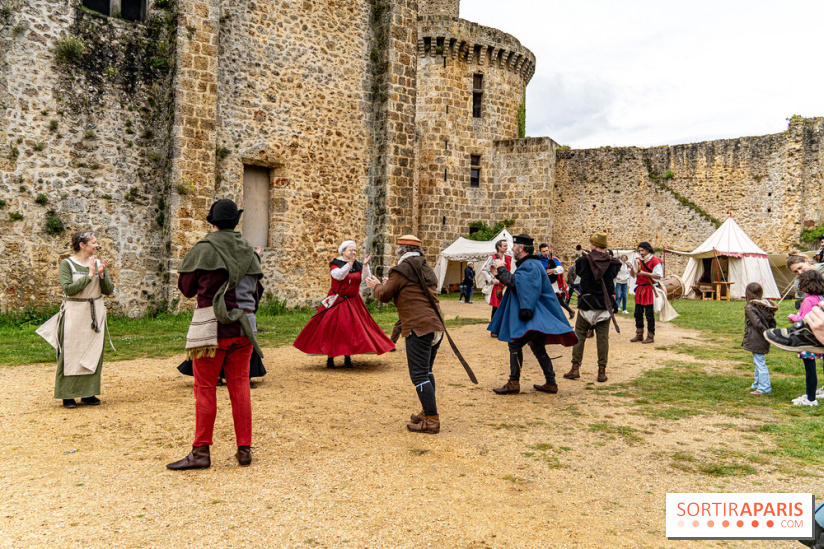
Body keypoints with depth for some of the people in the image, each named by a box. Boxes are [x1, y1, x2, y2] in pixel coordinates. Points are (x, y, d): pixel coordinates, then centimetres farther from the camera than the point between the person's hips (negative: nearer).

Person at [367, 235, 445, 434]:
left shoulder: (401, 271, -4)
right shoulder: (427, 270, 20)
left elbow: (384, 296, 3)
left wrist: (377, 286, 25)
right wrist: (389, 284, 35)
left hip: (419, 328, -9)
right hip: (436, 326, 9)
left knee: (419, 374, -5)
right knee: (427, 371, 19)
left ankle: (431, 421, -6)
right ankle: (427, 412, 26)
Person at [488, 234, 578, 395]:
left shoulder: (530, 265, -15)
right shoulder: (528, 264, 19)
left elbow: (514, 282, -26)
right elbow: (515, 283, 23)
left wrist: (501, 269, -13)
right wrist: (499, 274, 15)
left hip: (532, 316, -11)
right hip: (536, 316, 11)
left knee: (515, 344, -10)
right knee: (538, 349, 15)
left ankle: (514, 383, -9)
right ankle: (550, 383, 21)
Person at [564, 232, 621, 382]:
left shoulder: (582, 261, -6)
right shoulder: (612, 263, -3)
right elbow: (613, 276, 11)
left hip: (587, 304, -1)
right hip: (605, 305, 1)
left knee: (579, 335, 9)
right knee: (603, 337, 5)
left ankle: (575, 368, 7)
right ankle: (602, 371, 7)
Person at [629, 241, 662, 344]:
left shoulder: (655, 261, -7)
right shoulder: (638, 260, 13)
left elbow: (659, 276, -14)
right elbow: (633, 275, 17)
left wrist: (644, 273, -19)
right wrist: (632, 269, -4)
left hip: (650, 290, -7)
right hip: (639, 289, 7)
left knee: (649, 314, -4)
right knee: (638, 313, 9)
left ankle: (650, 336, 3)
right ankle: (639, 335, 18)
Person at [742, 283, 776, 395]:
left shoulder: (750, 307, -16)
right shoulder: (767, 305, 7)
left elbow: (757, 324, -21)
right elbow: (773, 322, 9)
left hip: (756, 341, -9)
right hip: (763, 341, 9)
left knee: (760, 363, -3)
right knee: (758, 363, 20)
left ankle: (764, 388, 1)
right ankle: (757, 384, 31)